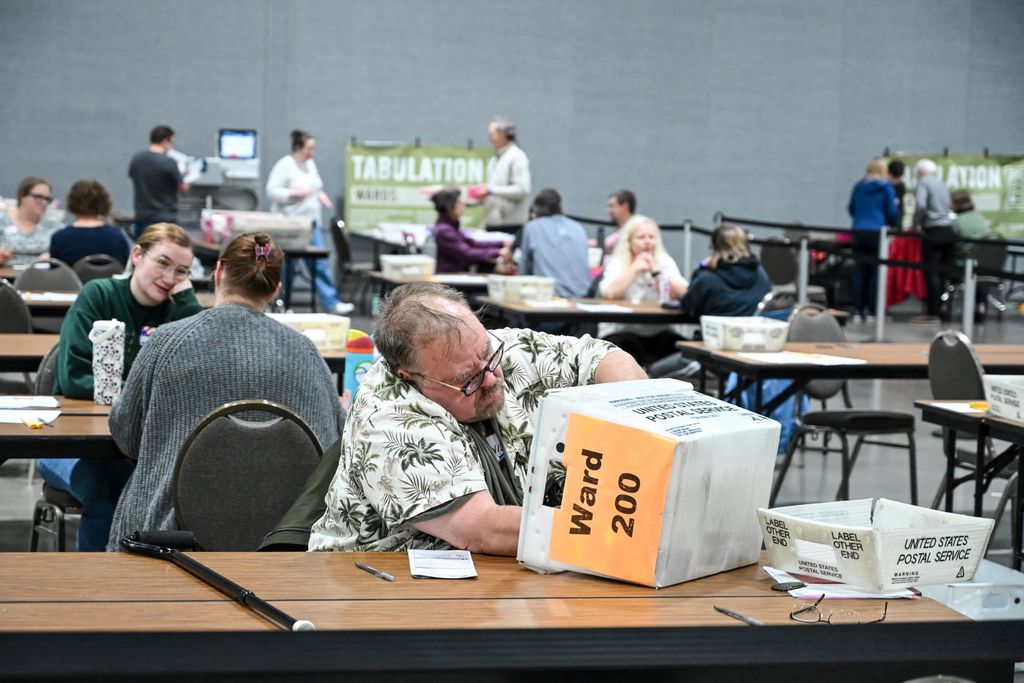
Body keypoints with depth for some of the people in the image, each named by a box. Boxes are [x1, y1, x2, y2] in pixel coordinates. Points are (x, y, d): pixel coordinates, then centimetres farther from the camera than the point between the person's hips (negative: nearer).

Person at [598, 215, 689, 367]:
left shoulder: (665, 261, 8)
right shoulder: (617, 263, 2)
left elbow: (682, 294, -7)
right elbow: (610, 293, -18)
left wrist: (655, 271, -12)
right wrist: (634, 269, -12)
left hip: (661, 331, 2)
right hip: (622, 330, -2)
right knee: (622, 344, -35)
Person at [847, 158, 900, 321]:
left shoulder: (859, 186, 10)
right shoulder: (886, 187, -2)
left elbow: (851, 208, 19)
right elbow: (892, 211, -2)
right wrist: (894, 224, 18)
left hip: (859, 231, 4)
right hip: (877, 232, -4)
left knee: (860, 270, 7)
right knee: (876, 271, 1)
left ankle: (858, 309, 5)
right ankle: (871, 311, -3)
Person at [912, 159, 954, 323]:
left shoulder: (923, 182, -2)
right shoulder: (942, 185, 20)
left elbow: (920, 205, -17)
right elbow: (948, 206, 19)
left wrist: (916, 224, -4)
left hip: (933, 231, -7)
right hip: (949, 230, 7)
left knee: (931, 272, -6)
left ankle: (932, 312, -8)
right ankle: (942, 307, 7)